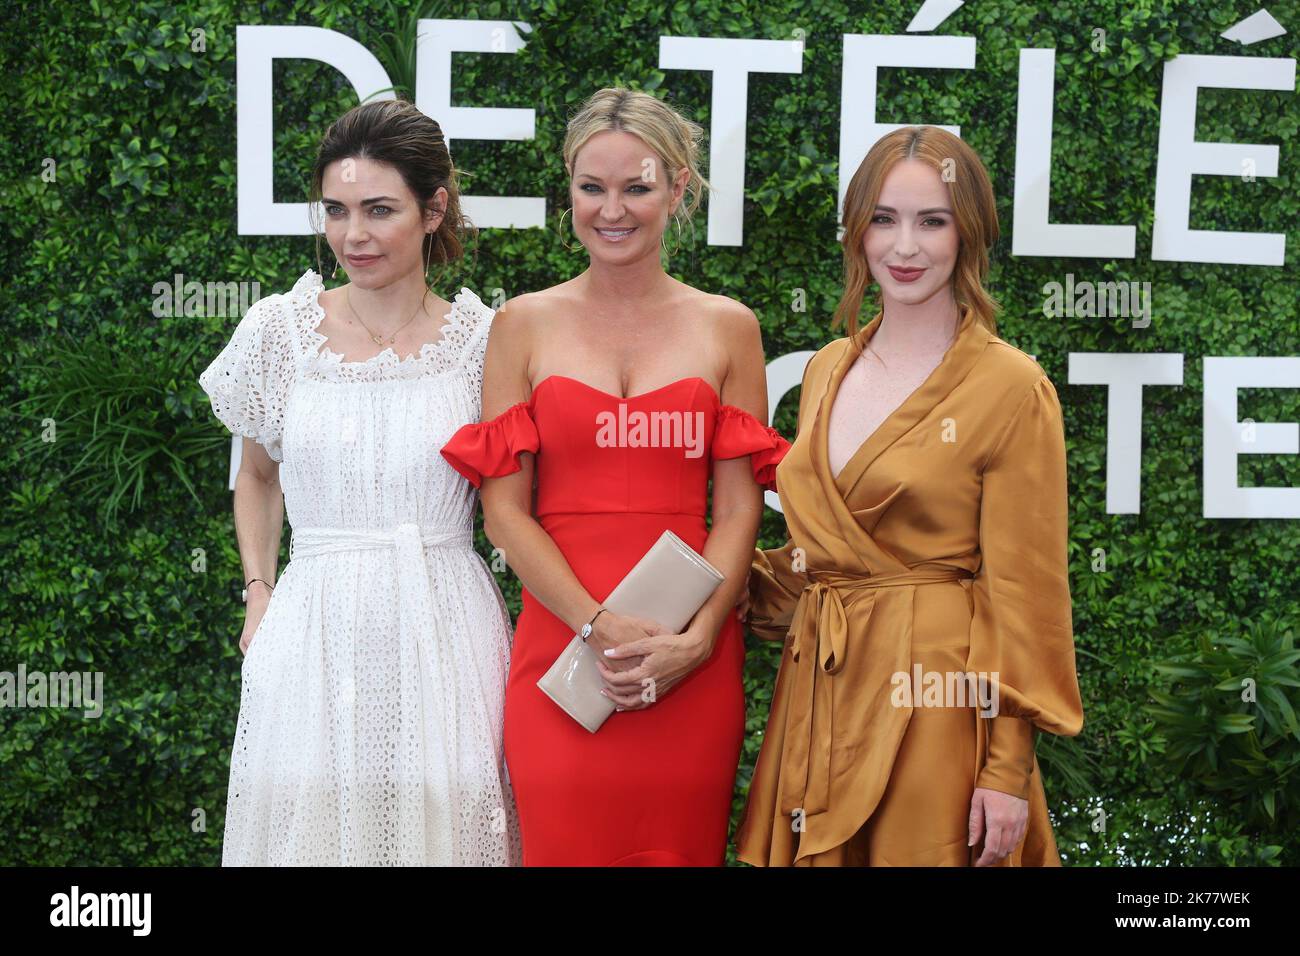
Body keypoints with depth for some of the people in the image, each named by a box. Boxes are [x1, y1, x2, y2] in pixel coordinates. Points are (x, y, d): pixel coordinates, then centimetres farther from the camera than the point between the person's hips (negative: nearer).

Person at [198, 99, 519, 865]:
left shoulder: (483, 340, -2)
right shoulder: (280, 329, 1)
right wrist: (259, 591, 8)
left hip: (446, 634, -1)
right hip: (316, 632, 1)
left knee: (444, 828, 4)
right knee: (308, 823, 7)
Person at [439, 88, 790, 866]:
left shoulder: (728, 327, 7)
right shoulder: (526, 323, 6)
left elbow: (739, 508, 3)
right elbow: (504, 507, 0)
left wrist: (694, 640, -11)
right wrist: (600, 626, -11)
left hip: (694, 660, 1)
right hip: (560, 642, 0)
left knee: (684, 848, 5)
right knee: (568, 847, 1)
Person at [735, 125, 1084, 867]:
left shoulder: (1011, 388, -9)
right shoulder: (827, 372, 10)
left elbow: (1025, 591, -10)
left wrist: (1009, 769, -12)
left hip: (937, 712, -6)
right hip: (822, 700, 6)